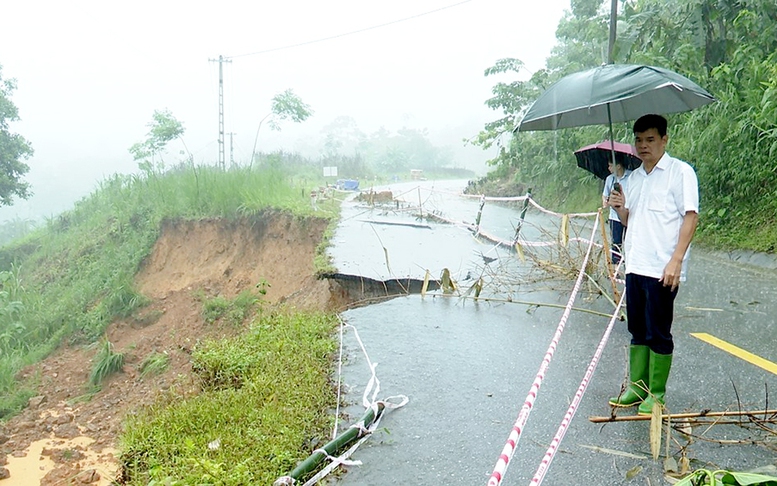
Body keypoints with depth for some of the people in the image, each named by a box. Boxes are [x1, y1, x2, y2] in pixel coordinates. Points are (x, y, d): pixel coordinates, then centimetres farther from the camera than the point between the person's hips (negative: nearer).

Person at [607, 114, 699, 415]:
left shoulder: (680, 171, -6)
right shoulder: (635, 177, 16)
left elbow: (691, 217, -12)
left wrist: (676, 261, -19)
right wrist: (619, 208, -1)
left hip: (662, 270, -7)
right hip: (634, 266, 7)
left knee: (658, 334, 1)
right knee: (638, 331, 13)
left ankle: (656, 393, 12)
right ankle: (637, 387, 23)